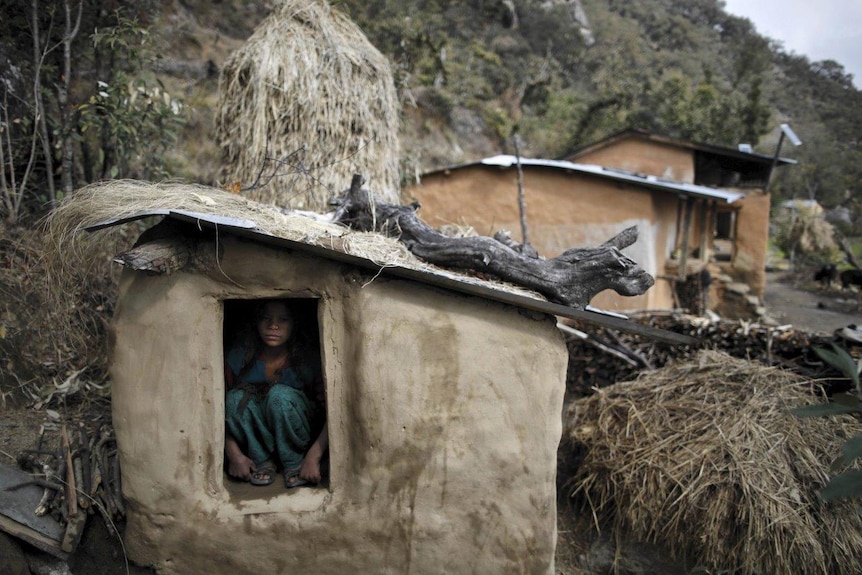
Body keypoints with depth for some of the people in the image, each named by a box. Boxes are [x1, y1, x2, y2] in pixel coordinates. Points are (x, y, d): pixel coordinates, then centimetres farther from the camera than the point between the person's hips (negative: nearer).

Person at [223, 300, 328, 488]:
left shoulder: (308, 361, -19)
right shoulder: (240, 357, -15)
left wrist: (313, 457, -31)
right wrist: (234, 454, -24)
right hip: (256, 440, 2)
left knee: (280, 394, -32)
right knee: (236, 398, -27)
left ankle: (295, 463, -12)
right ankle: (262, 461, -9)